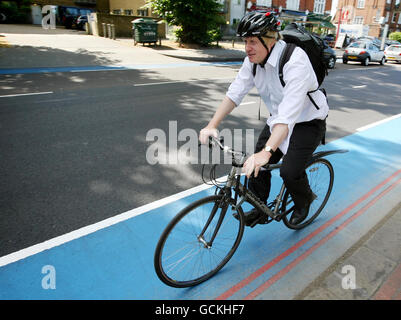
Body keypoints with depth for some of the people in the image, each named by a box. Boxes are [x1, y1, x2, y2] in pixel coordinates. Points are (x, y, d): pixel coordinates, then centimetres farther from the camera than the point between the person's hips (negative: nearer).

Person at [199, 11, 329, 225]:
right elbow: (234, 93, -12)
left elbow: (289, 112, -41)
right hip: (278, 119, 6)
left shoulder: (294, 61, -32)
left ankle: (304, 201, 19)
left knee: (290, 171, -17)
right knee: (257, 165, -2)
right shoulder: (253, 60, -10)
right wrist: (212, 125, -24)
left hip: (308, 121, -6)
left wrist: (266, 152, -51)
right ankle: (259, 210, 20)